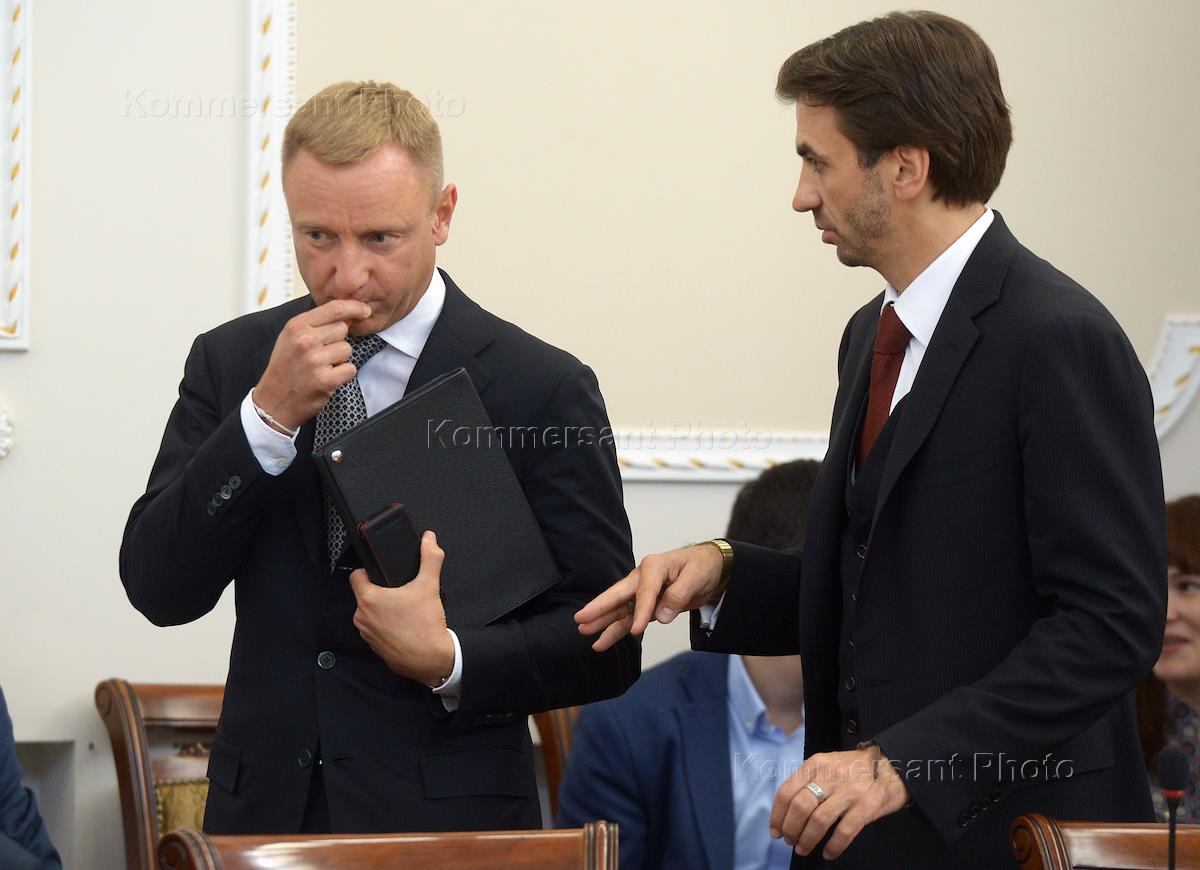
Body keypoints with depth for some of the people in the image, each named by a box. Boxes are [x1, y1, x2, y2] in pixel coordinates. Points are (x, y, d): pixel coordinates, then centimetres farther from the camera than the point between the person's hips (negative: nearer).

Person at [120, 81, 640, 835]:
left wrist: (450, 661, -21)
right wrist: (269, 415, -16)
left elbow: (606, 644, -5)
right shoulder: (230, 362, 2)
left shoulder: (543, 388, -7)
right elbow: (158, 590, -7)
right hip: (264, 810, 3)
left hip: (448, 824, -2)